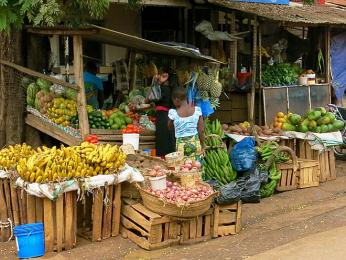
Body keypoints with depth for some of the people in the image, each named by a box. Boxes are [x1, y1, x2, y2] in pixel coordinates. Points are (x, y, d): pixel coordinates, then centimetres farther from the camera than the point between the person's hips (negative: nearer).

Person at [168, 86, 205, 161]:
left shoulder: (173, 113, -11)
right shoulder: (197, 110, -5)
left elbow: (169, 126, 10)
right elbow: (201, 130, -1)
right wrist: (202, 146, 9)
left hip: (181, 144, -2)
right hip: (195, 143, 2)